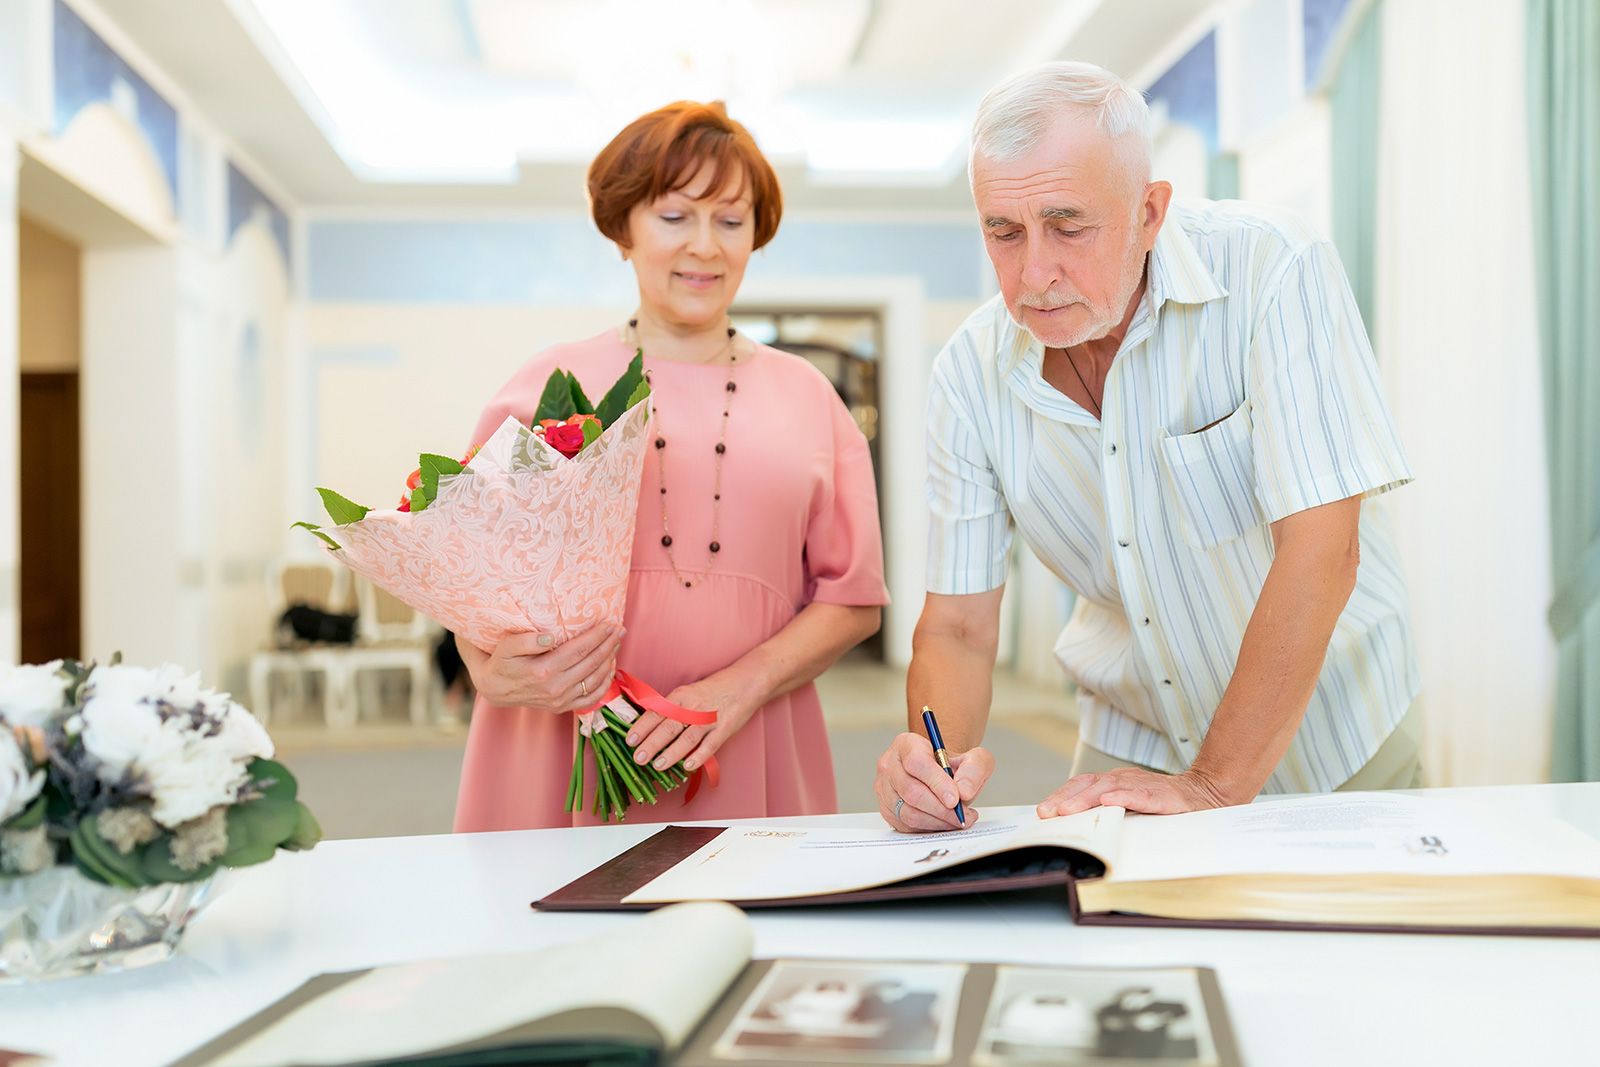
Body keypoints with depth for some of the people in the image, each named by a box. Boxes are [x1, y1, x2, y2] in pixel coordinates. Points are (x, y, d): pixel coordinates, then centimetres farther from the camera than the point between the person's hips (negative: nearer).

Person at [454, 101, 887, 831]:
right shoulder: (548, 386, 6)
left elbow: (854, 599, 8)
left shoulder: (805, 396, 11)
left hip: (746, 767, 2)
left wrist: (742, 685, -8)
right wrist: (494, 672, -16)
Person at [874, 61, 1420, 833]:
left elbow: (1319, 552, -24)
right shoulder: (969, 373, -9)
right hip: (1130, 743, 2)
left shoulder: (1272, 269, -20)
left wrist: (1214, 786, -24)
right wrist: (931, 762, -26)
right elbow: (957, 625, -6)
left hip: (1324, 735, -1)